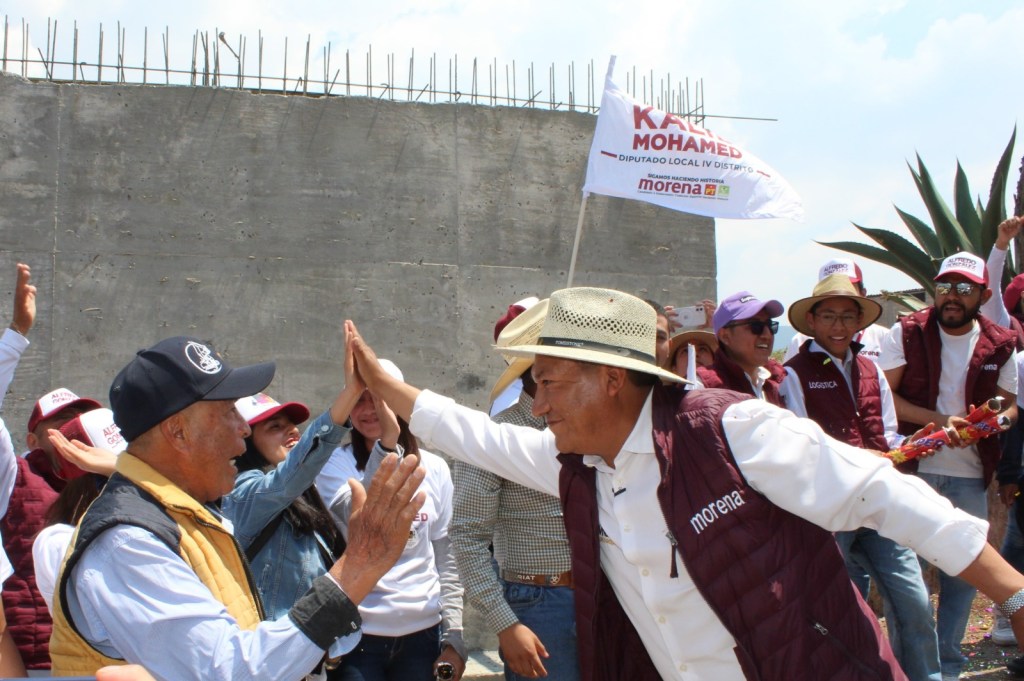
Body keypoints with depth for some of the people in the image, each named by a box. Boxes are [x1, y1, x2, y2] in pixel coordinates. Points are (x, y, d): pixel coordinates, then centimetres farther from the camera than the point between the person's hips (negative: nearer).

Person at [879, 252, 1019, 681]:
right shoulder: (906, 334, -5)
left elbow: (1010, 404, 11)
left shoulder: (999, 346, 2)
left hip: (970, 475, 3)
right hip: (913, 469, -3)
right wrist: (939, 420, -20)